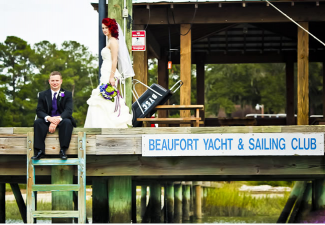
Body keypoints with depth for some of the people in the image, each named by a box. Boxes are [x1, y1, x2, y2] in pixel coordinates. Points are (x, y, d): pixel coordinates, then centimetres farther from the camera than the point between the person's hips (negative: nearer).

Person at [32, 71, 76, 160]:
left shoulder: (67, 94, 6)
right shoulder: (42, 95, 10)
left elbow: (68, 111, -7)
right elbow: (39, 111, -1)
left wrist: (57, 120, -27)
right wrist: (49, 118, -25)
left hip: (61, 120, -1)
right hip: (48, 121, 1)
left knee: (67, 122, -35)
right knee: (37, 122, -29)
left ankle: (63, 151, -35)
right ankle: (40, 152, -34)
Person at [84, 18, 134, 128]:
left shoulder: (113, 41, -9)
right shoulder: (110, 41, 20)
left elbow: (114, 60, -16)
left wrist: (112, 77, -22)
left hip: (109, 74, -10)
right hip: (106, 74, 10)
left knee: (103, 101, -13)